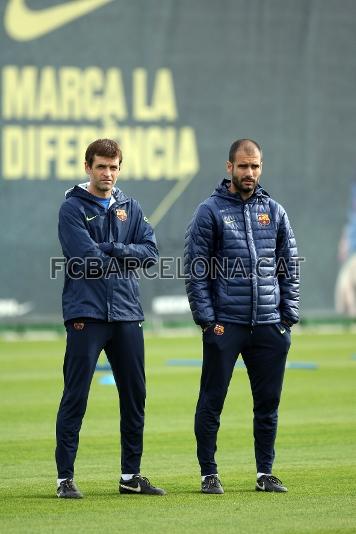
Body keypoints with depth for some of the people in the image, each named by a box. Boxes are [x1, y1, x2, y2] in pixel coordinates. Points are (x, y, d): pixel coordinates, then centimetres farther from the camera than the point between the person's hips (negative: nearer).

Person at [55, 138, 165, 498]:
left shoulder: (130, 208, 13)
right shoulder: (72, 208, -2)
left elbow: (150, 252, 1)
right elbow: (87, 256, -15)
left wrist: (110, 249, -11)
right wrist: (126, 256, -4)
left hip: (126, 313, 5)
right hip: (86, 313, -5)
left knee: (135, 396, 9)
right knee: (75, 396, -5)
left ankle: (131, 475, 19)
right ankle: (65, 477, 0)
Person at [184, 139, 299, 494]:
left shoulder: (274, 212, 11)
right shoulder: (210, 212, -1)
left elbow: (290, 268, 14)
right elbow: (195, 271, -3)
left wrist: (289, 315, 5)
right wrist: (207, 319, -10)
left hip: (270, 326, 4)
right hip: (224, 325, -4)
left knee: (268, 402, 7)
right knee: (212, 402, 0)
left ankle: (266, 473, 16)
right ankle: (209, 474, 8)